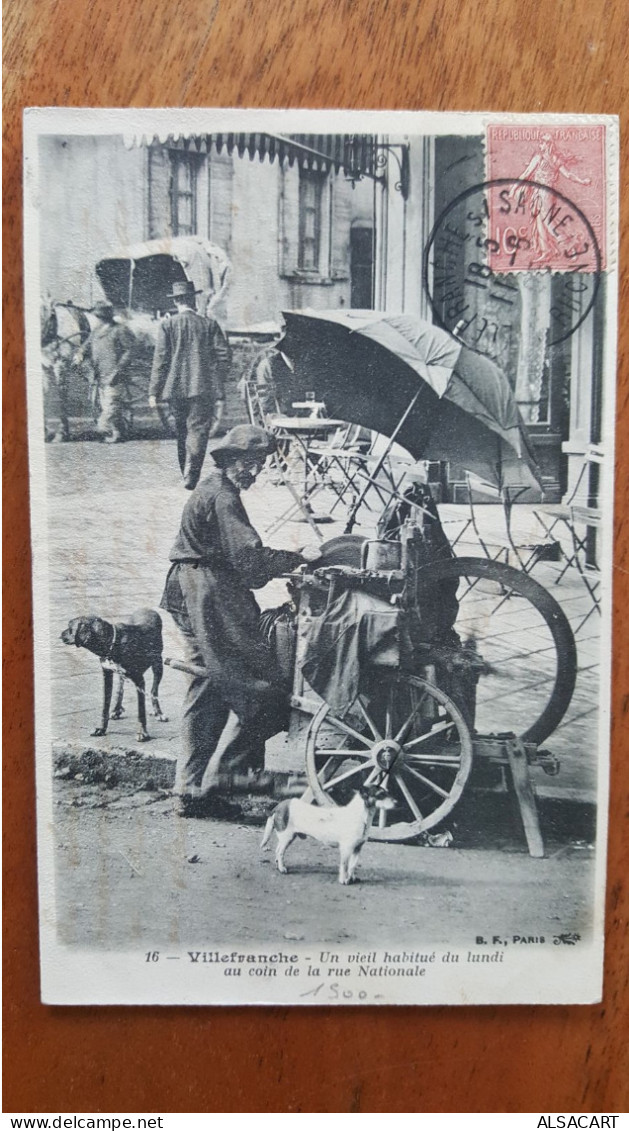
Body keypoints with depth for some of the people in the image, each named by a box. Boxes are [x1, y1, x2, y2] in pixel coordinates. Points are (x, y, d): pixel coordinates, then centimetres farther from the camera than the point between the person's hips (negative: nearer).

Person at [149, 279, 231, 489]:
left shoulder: (167, 324, 1)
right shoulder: (210, 324, 2)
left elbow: (160, 359, -3)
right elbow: (223, 356, 1)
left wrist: (154, 392, -1)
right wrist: (219, 389, 14)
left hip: (175, 388, 1)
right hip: (202, 388, -1)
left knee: (181, 432, 13)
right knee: (198, 429, -3)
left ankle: (187, 474, 22)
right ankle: (191, 476, -15)